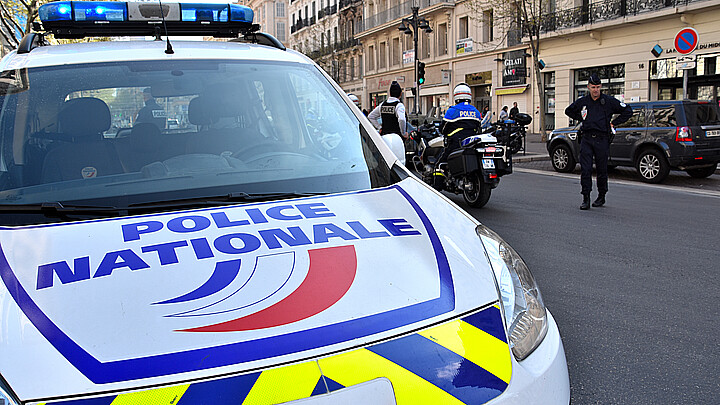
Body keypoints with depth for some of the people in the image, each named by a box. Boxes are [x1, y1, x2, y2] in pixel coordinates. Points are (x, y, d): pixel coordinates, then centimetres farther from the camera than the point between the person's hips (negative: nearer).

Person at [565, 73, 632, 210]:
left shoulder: (609, 101, 0)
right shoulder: (582, 101, 7)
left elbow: (628, 111, 6)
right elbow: (568, 111, 25)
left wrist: (613, 123, 2)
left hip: (601, 140, -1)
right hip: (586, 139, 2)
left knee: (601, 170, 7)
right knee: (586, 169, -6)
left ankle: (601, 196, 22)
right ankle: (586, 199, -5)